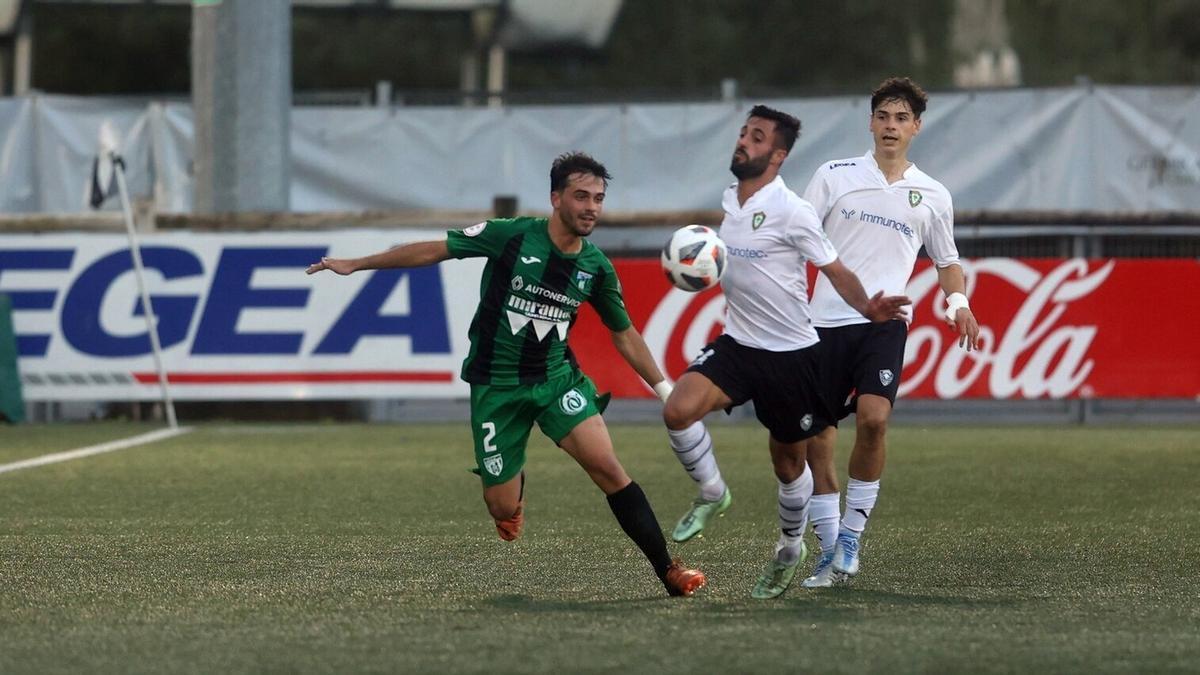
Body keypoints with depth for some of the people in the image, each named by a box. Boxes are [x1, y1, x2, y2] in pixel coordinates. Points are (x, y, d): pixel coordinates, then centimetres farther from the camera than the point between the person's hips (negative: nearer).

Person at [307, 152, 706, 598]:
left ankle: (668, 570, -17)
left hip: (556, 377, 2)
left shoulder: (596, 267, -3)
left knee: (605, 464, -21)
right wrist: (357, 264, -1)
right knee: (503, 507, -2)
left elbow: (624, 334, 12)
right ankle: (515, 485, 39)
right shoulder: (512, 236, -14)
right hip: (496, 387, -2)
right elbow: (433, 251, -4)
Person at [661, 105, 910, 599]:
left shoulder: (791, 212, -16)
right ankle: (712, 495, 4)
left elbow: (836, 270, -12)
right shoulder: (730, 202, 5)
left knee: (788, 462, 9)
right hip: (736, 345, 5)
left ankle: (790, 549, 34)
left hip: (790, 354, -5)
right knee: (678, 409, -20)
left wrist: (868, 308, -29)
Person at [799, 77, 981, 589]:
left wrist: (959, 302, 4)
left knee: (873, 418, -23)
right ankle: (830, 551, 13)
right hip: (827, 321, 1)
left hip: (884, 322, -1)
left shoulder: (932, 196, 13)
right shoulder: (834, 176, 8)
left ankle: (851, 537, -9)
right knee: (816, 436, 0)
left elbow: (947, 262, 24)